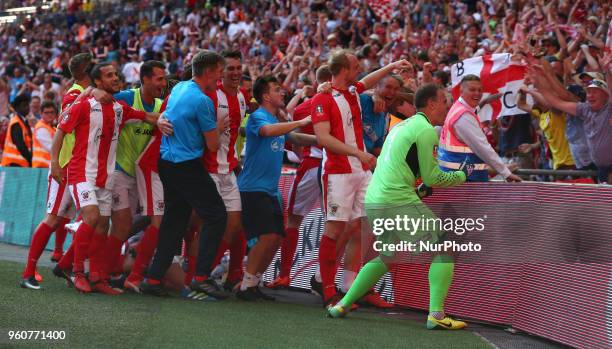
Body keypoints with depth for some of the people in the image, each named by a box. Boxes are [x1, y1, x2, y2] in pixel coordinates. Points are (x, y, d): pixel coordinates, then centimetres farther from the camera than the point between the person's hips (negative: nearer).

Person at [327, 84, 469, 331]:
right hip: (398, 202, -9)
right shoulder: (426, 130, -6)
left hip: (372, 201, 9)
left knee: (386, 258, 26)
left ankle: (342, 306, 23)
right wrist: (462, 175, 9)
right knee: (445, 248, -3)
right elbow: (431, 178, -6)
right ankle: (436, 315, -12)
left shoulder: (402, 125, 21)